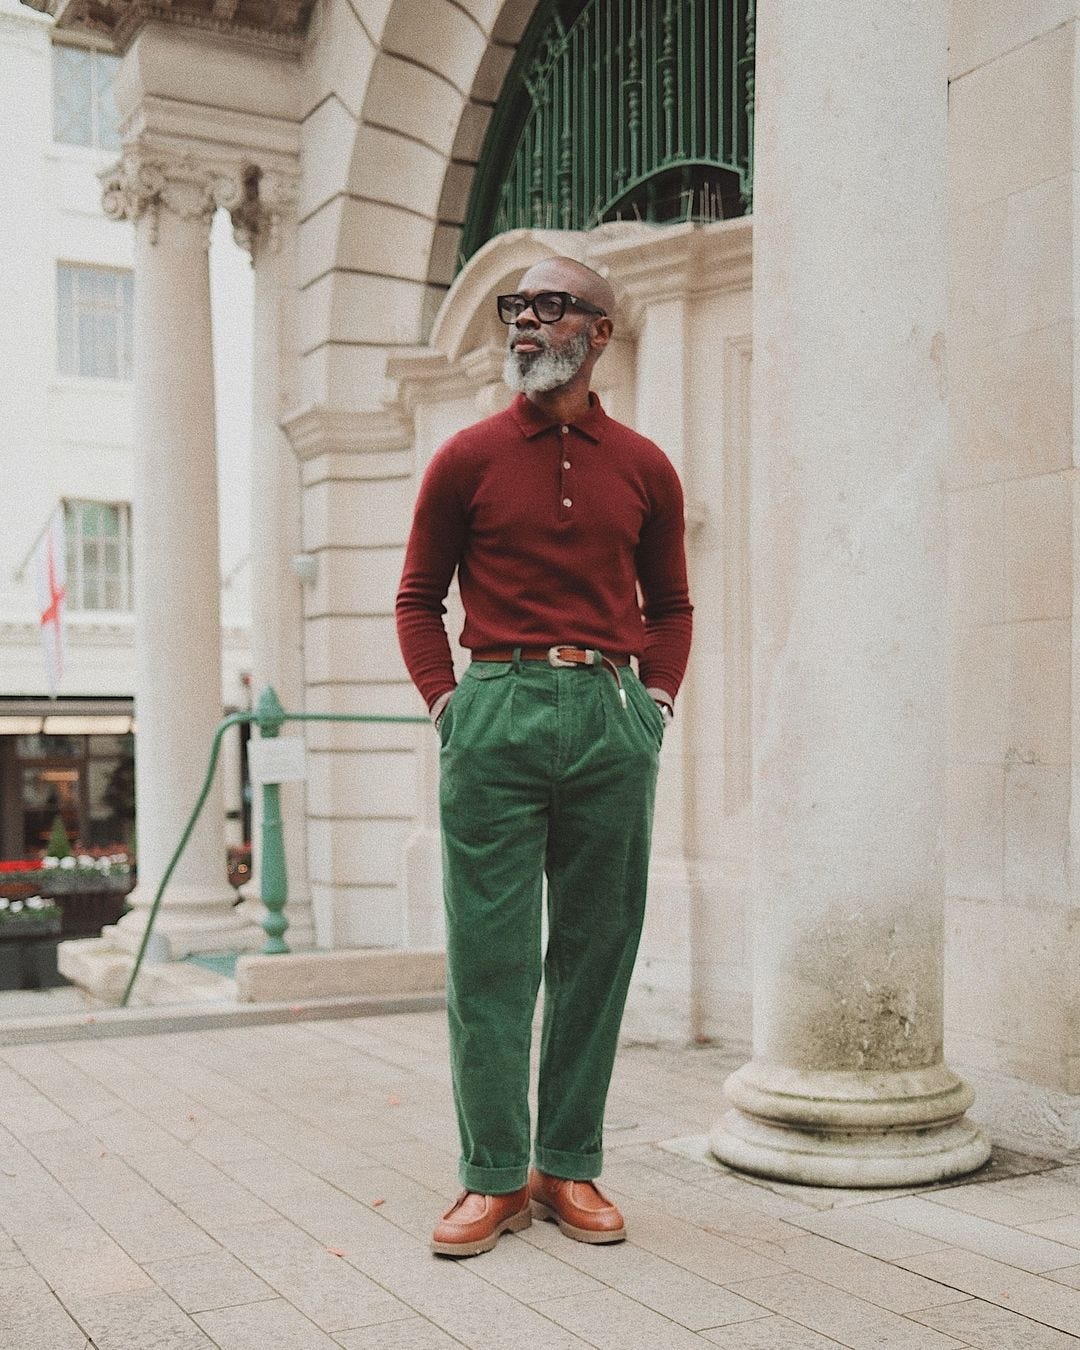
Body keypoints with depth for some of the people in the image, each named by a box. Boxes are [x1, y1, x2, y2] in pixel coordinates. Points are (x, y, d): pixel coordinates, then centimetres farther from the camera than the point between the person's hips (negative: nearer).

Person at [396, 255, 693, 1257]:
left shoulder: (643, 468, 11)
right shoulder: (466, 459, 6)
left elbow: (669, 603, 19)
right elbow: (418, 597, 10)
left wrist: (655, 704, 7)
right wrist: (448, 704, -2)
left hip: (610, 720, 2)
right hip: (496, 713, -2)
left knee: (596, 953, 6)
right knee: (489, 956, -1)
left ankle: (571, 1166, 18)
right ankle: (494, 1176, 10)